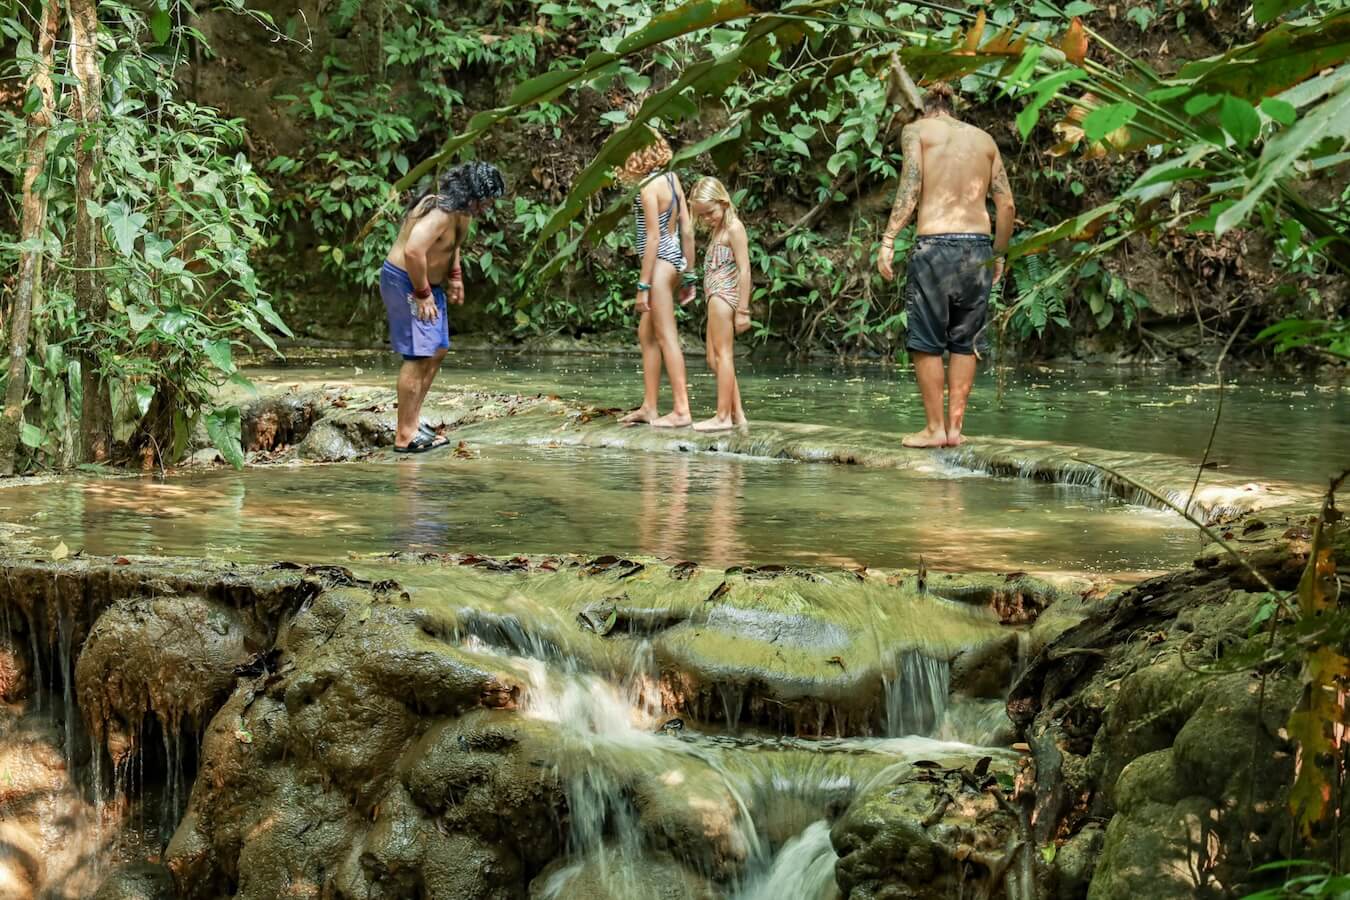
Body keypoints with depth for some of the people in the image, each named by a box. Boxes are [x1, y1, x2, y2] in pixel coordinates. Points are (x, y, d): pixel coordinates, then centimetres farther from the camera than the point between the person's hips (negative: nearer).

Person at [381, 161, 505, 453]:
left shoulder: (461, 212, 4)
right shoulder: (439, 212, -28)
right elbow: (413, 251, -39)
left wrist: (456, 276, 16)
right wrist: (422, 294, -28)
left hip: (428, 284, 11)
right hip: (405, 283, -11)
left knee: (437, 351, 15)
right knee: (418, 357, -11)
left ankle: (413, 421, 21)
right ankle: (405, 437, -7)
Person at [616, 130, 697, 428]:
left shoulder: (649, 187, -14)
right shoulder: (672, 178, 10)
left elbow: (653, 237, -17)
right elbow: (687, 229, 11)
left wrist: (643, 285, -15)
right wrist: (689, 276, 16)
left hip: (660, 262, -9)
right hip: (676, 258, 9)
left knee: (666, 337, -5)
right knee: (646, 334, 15)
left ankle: (681, 410, -3)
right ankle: (649, 407, 19)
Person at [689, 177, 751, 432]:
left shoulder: (733, 227, -7)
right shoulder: (718, 230, 21)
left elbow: (744, 270, -13)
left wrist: (743, 310, -17)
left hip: (723, 295, -10)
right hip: (716, 298, 10)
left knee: (723, 354, -9)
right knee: (714, 358, 10)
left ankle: (723, 416, -8)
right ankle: (737, 413, 12)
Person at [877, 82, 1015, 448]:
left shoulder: (916, 130, 7)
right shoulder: (984, 139, 18)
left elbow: (910, 187, -8)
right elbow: (1006, 204, 12)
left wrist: (888, 240, -11)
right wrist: (999, 253, 21)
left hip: (935, 243, -4)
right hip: (978, 243, 4)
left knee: (926, 342, 3)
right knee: (965, 342, 10)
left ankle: (935, 428, 3)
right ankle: (955, 426, 9)